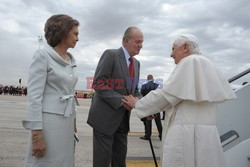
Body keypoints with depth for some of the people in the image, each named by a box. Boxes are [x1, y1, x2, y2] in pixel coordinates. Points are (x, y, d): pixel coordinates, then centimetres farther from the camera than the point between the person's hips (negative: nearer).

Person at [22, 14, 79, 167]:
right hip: (49, 121, -7)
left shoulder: (71, 61, 11)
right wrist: (37, 134, -19)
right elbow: (34, 95, -16)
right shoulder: (42, 55, -11)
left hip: (66, 122, 7)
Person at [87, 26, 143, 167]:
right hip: (105, 117, -6)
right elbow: (98, 84, -17)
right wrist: (121, 101, -21)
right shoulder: (110, 55, -10)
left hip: (123, 119, 7)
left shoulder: (136, 63, 11)